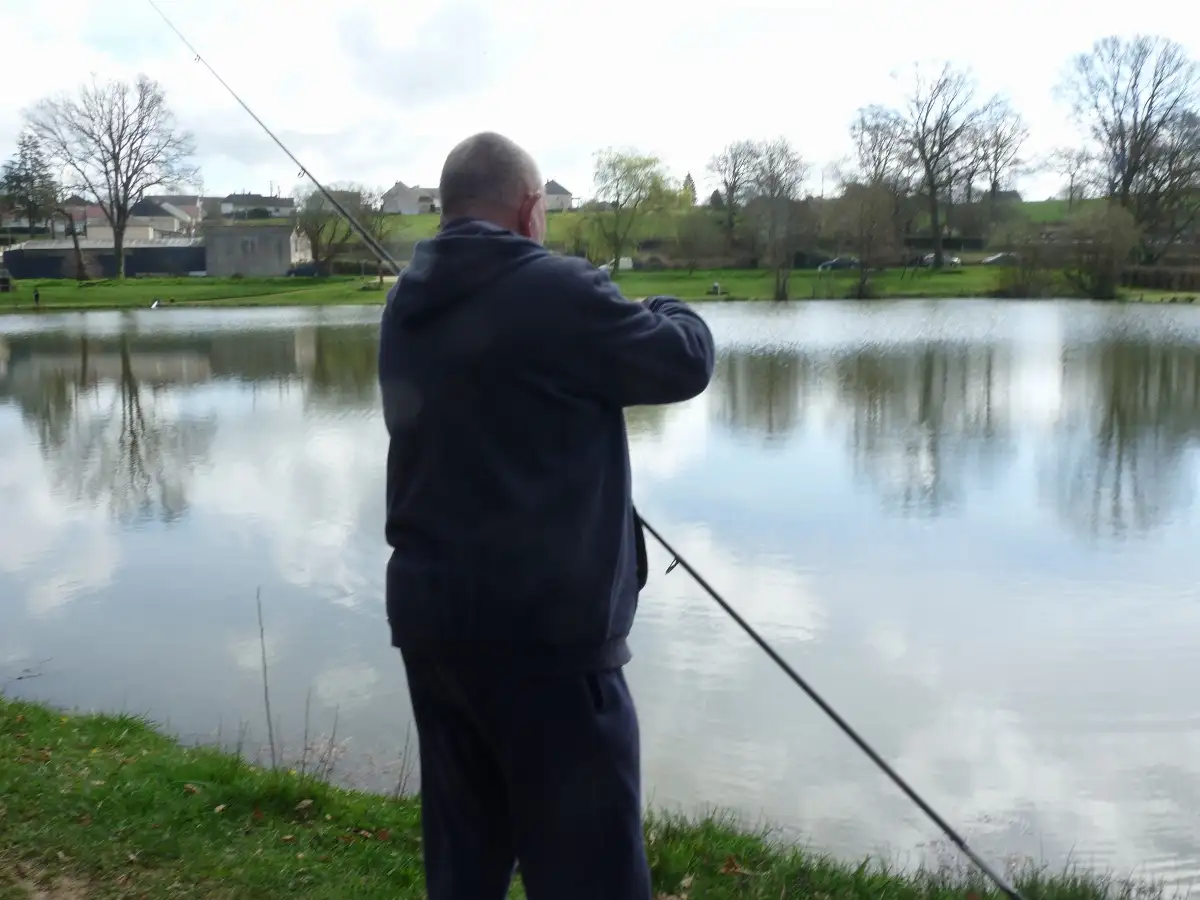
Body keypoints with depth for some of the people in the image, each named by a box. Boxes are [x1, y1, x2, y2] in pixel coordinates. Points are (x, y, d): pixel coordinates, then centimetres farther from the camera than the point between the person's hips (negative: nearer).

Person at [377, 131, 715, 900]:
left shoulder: (407, 306, 10)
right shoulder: (553, 290, -12)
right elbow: (684, 362, -3)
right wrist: (669, 312, 19)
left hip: (430, 619, 8)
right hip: (542, 628, -8)